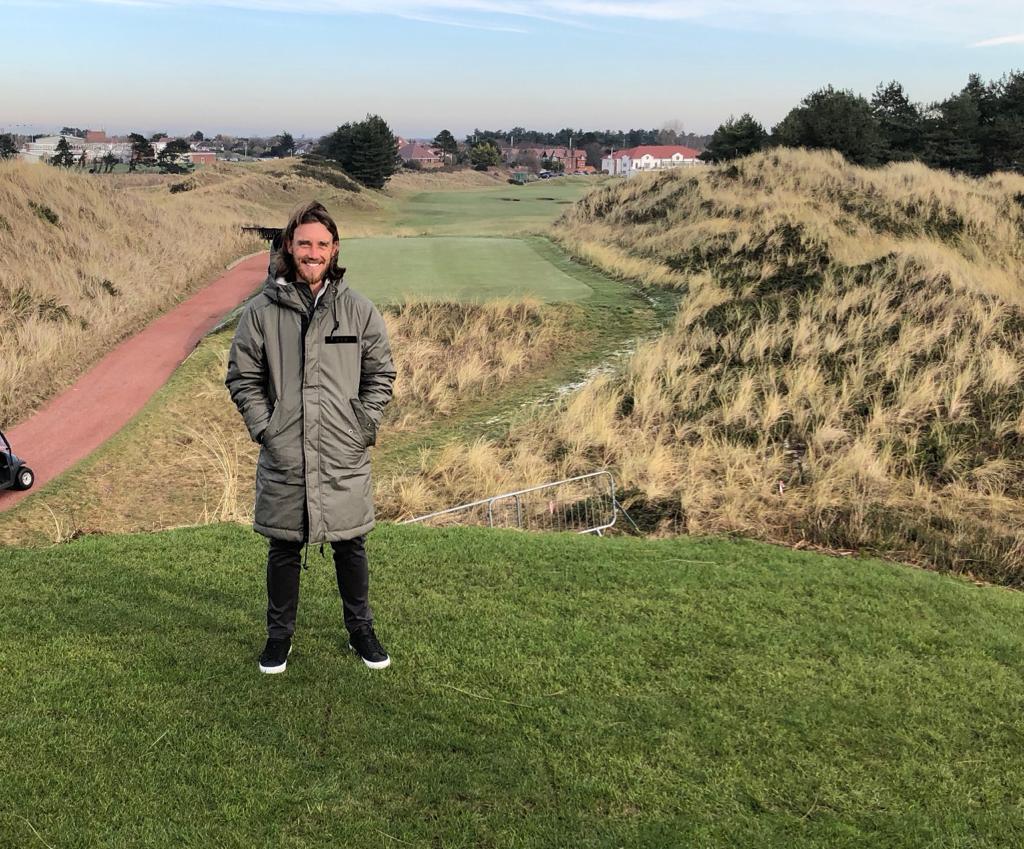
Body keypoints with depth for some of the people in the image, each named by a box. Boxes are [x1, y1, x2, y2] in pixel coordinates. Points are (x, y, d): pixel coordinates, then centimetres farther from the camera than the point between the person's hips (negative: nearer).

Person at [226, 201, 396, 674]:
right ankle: (279, 636, 30)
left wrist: (365, 425, 0)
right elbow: (242, 377, 6)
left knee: (350, 546, 13)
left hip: (345, 458, 1)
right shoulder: (262, 311, -1)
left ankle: (361, 631, 32)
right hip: (283, 457, 0)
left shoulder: (359, 311, 1)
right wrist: (263, 427, -3)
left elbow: (381, 374, 9)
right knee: (284, 549, 12)